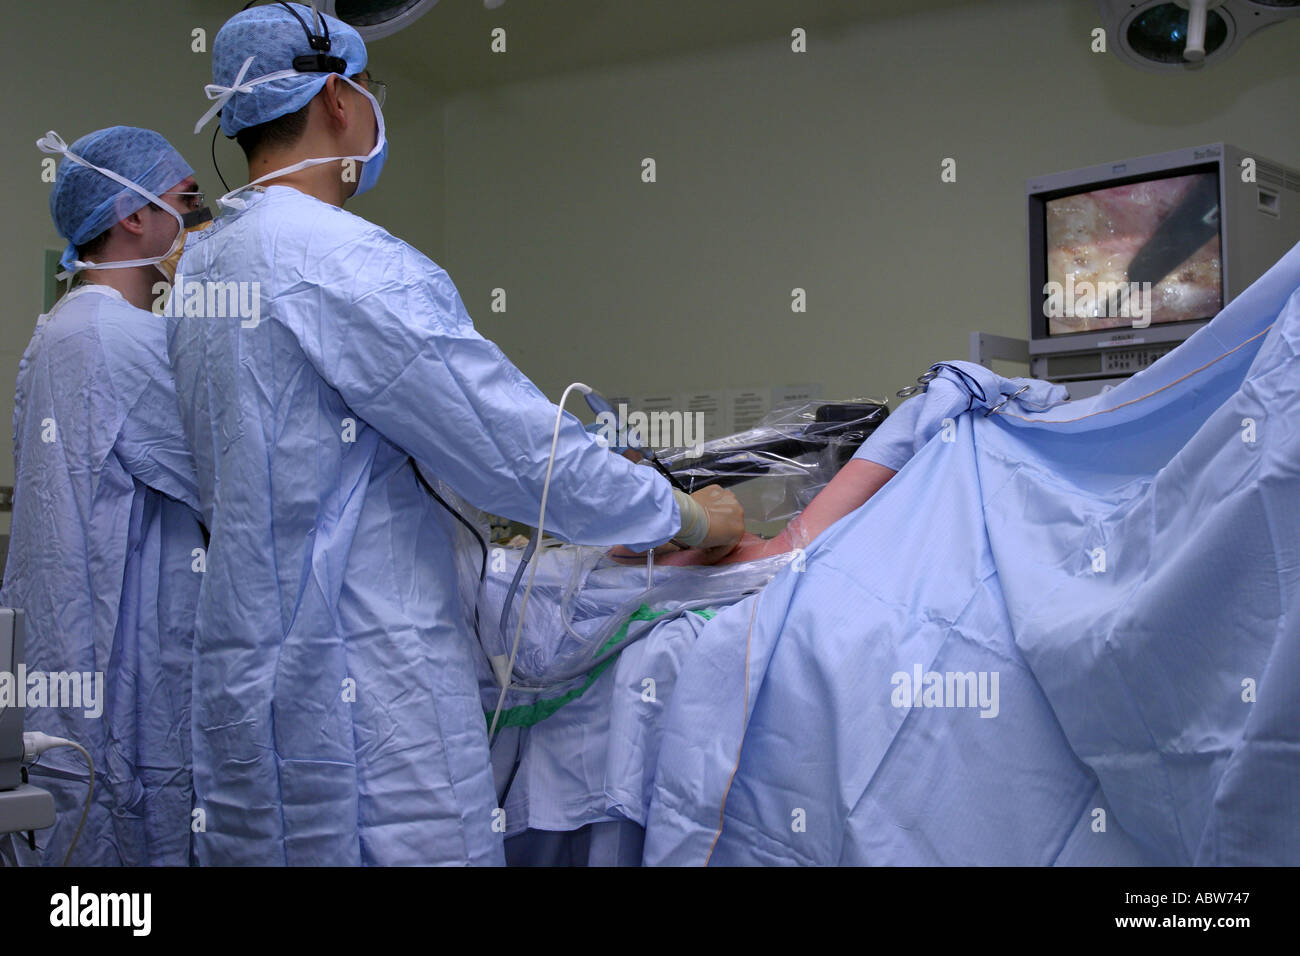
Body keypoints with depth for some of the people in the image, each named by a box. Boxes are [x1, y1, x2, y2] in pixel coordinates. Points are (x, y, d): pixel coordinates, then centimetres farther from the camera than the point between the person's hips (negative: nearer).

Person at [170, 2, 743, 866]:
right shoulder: (345, 261, -17)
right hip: (359, 688, -9)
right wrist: (692, 519, -2)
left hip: (244, 677, 10)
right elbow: (524, 453, -17)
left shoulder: (200, 266, 13)